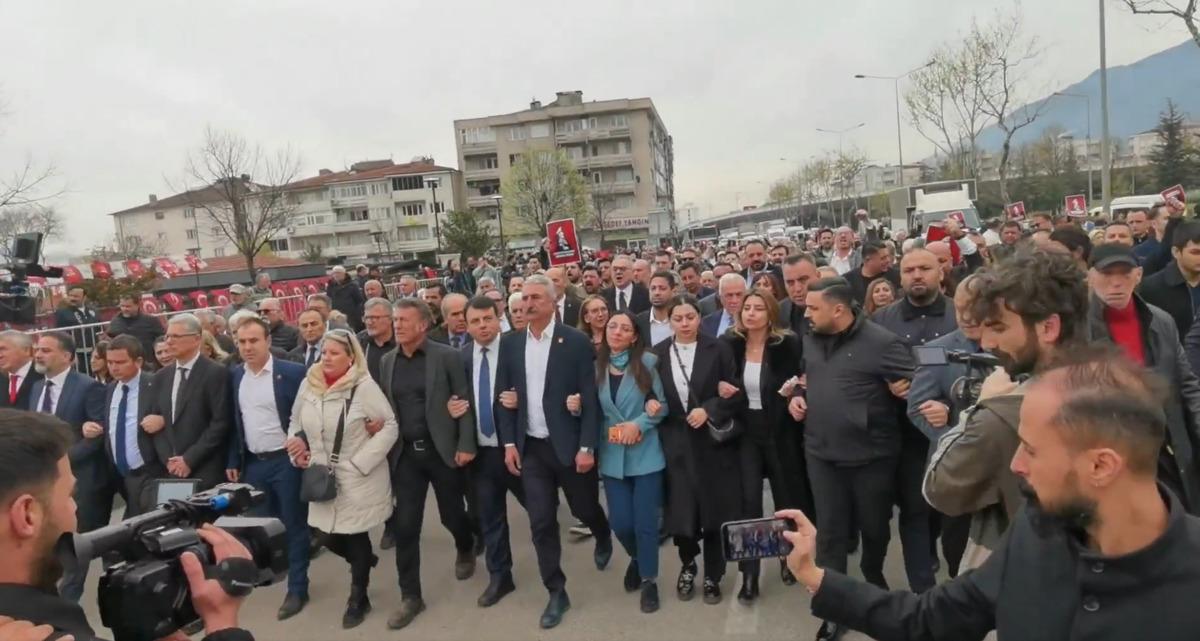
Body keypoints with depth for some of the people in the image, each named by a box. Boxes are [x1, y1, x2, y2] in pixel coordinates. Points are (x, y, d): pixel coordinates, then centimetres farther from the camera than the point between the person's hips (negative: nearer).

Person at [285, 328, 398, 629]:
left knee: (356, 537, 7)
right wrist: (297, 449, -1)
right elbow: (295, 423, 16)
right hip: (322, 478, 5)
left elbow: (390, 426, -13)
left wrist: (360, 461, -16)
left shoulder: (364, 386, -14)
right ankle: (365, 560, 45)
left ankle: (357, 599, 31)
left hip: (359, 479, -5)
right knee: (328, 537, 10)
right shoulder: (308, 384, 2)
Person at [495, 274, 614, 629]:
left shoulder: (576, 341, -10)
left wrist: (587, 447, -13)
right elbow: (505, 397, 6)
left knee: (584, 508, 14)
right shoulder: (510, 345, 2)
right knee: (541, 522, 5)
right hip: (531, 447, 3)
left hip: (570, 445, -3)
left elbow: (590, 398, -10)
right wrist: (509, 443, 1)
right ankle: (556, 592, 21)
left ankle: (604, 537, 49)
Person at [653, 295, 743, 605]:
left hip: (712, 442, -1)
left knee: (714, 510, 6)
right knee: (680, 511, 2)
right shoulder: (657, 353, 4)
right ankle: (688, 565, 31)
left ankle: (712, 576, 26)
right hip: (676, 444, 1)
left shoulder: (719, 349, -2)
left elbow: (735, 392, -4)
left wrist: (708, 410, -16)